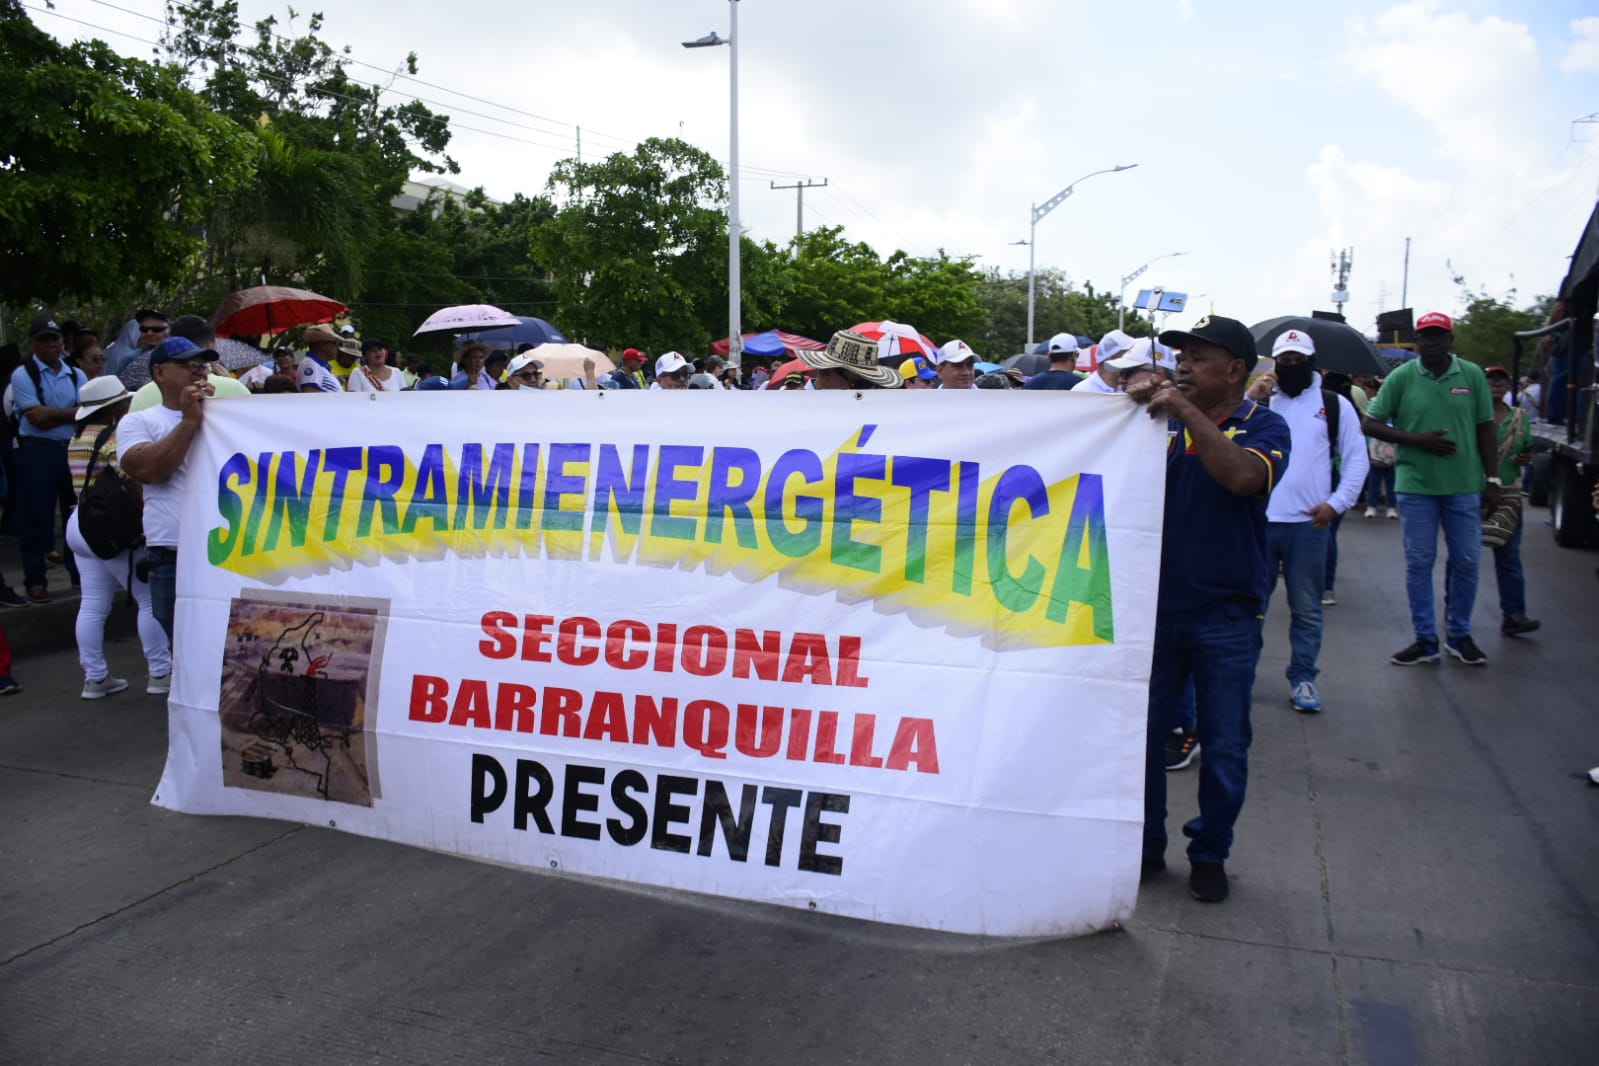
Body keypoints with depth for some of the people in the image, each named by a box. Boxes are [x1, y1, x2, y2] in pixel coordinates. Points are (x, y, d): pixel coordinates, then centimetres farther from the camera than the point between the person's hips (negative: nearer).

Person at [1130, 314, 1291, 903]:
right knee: (1144, 732, 11)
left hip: (1226, 615, -3)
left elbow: (1243, 477, -27)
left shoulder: (1264, 427, -4)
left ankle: (1210, 853, 26)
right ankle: (1146, 844, 27)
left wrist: (1186, 411, -25)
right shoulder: (1165, 422, 5)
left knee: (1224, 745, 8)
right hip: (1156, 604, 3)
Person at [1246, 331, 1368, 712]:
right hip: (1259, 520, 1)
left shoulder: (1335, 404, 5)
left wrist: (1337, 503, -6)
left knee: (1307, 609, 7)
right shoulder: (1260, 402, 7)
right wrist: (1248, 400, -12)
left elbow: (1356, 459, 5)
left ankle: (1302, 678, 17)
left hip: (1309, 523, 0)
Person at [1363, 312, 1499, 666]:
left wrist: (1493, 480, 3)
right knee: (1419, 563, 5)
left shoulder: (1472, 375, 2)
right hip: (1416, 485, -1)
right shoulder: (1401, 377, -3)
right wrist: (1419, 440, -14)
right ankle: (1425, 640, 17)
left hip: (1465, 485, 2)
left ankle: (1459, 635, 26)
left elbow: (1485, 429, 6)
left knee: (1466, 562, 9)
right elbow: (1370, 424, -4)